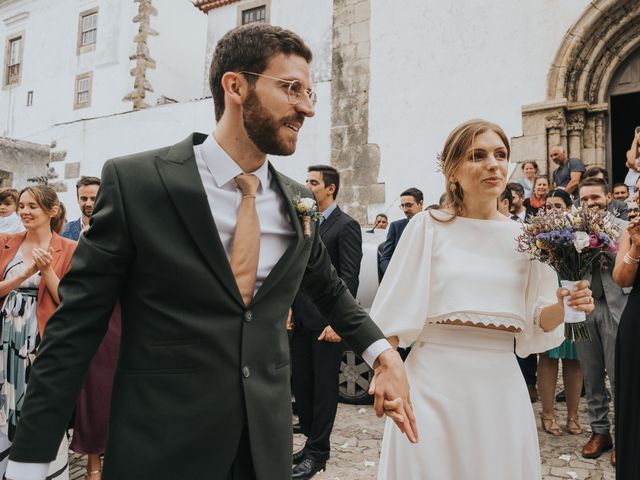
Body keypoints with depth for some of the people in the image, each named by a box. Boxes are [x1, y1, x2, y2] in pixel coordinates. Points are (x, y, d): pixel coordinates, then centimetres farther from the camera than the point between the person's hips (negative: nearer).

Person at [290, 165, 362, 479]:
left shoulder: (346, 226, -7)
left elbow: (349, 279, -13)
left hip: (327, 322, -7)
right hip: (301, 320, 7)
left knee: (324, 388, 5)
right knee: (300, 383, 13)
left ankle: (317, 452, 19)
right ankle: (312, 441, 30)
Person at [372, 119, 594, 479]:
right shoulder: (429, 226, -4)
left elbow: (536, 322, 8)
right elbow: (396, 312, -3)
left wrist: (562, 307, -11)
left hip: (499, 386, 3)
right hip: (434, 382, -2)